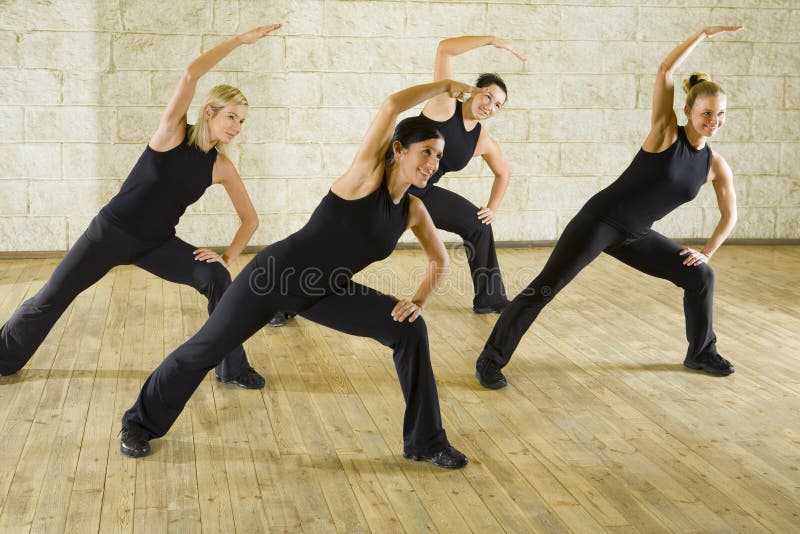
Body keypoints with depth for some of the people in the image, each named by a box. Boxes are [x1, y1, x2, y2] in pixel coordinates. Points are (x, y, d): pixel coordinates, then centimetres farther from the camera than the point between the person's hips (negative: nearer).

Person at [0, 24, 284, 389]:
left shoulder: (221, 167, -7)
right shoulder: (172, 132, -16)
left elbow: (250, 219, 2)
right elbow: (191, 74, -32)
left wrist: (227, 257, -12)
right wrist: (241, 39, -30)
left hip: (157, 242, 3)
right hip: (112, 230, -3)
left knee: (217, 278, -19)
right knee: (51, 298, 6)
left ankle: (233, 369, -5)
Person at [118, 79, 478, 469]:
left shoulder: (414, 211, -1)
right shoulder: (368, 173, -18)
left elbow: (440, 259, 13)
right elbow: (391, 106, -32)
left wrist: (419, 301, -4)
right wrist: (445, 86, -19)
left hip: (323, 292, 6)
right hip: (277, 274, -6)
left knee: (409, 330, -7)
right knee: (206, 347, 5)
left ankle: (425, 442, 5)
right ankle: (141, 423, 31)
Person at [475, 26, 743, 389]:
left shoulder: (715, 165, 3)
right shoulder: (666, 131, -11)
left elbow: (729, 215, 17)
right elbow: (664, 71, -21)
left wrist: (707, 252, 10)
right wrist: (704, 33, -15)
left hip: (635, 235, 6)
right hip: (600, 219, -6)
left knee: (700, 276, 6)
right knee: (545, 287, -12)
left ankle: (701, 353, 27)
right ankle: (490, 360, -4)